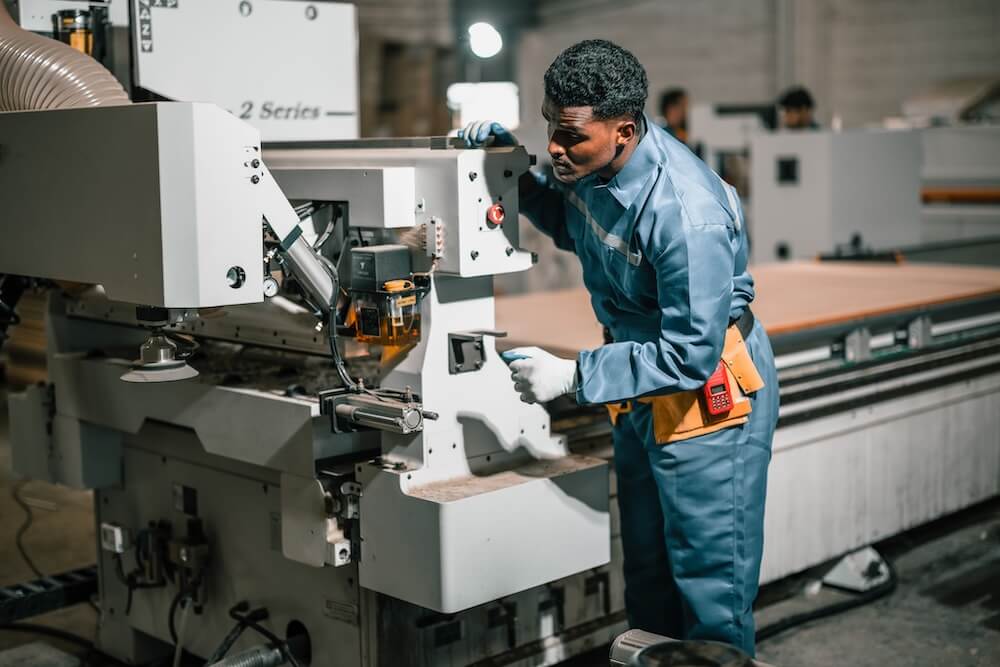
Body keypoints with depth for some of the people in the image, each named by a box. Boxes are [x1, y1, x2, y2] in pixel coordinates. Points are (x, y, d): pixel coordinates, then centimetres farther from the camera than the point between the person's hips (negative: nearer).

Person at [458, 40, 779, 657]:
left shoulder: (688, 216, -32)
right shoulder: (593, 163, -7)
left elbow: (691, 356, -28)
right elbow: (575, 227, 16)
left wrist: (574, 376, -28)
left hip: (709, 392, -9)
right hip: (642, 388, 9)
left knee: (709, 582, 1)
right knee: (646, 571, 20)